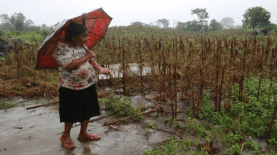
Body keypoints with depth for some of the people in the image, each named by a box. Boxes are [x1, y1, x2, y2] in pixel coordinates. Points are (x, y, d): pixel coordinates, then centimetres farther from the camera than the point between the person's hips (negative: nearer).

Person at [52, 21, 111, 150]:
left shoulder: (82, 45, 7)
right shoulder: (60, 47, -17)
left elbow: (90, 58, 10)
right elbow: (69, 65, -28)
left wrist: (100, 68, -6)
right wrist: (86, 57, -20)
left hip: (88, 85, 8)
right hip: (71, 88, -7)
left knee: (87, 110, 16)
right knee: (72, 114, 6)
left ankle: (83, 133, 37)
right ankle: (65, 136, 32)